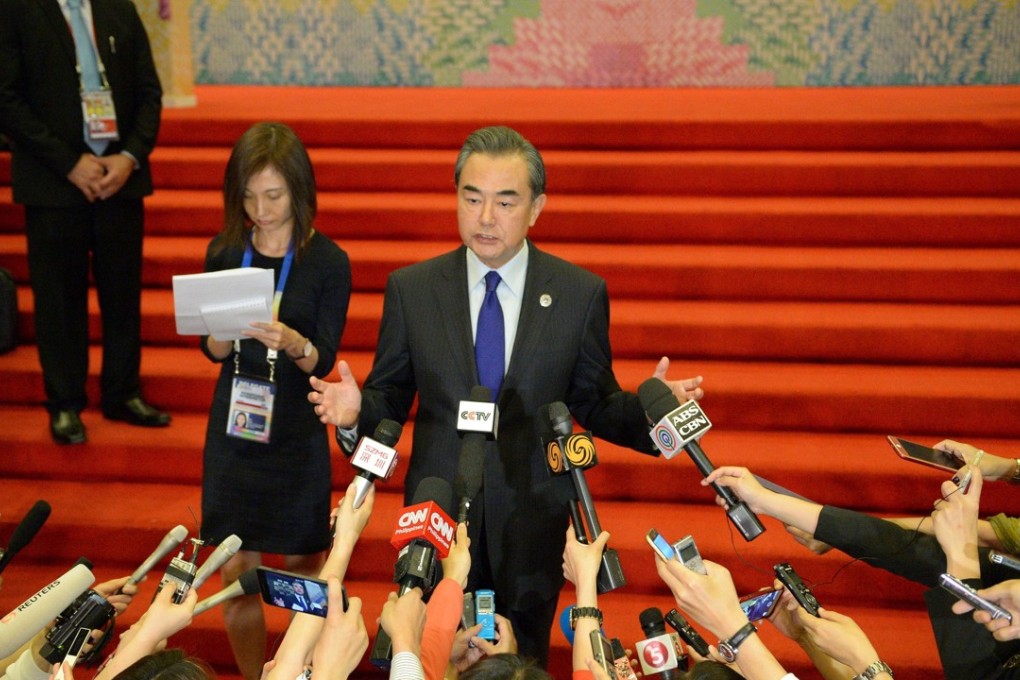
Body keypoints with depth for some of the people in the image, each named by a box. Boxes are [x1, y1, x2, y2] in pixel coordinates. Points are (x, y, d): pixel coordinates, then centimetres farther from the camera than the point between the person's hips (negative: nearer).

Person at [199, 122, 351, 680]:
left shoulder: (328, 263, -8)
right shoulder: (224, 253, 1)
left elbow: (324, 361, -8)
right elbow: (213, 351, 5)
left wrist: (291, 342, -30)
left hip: (296, 435, -2)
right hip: (233, 427, 2)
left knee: (301, 567, 7)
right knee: (236, 574, 4)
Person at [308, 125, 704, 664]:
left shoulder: (581, 293, -4)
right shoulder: (410, 288, -2)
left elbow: (594, 403, 1)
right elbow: (391, 396, 2)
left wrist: (650, 409, -18)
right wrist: (356, 412, -20)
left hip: (532, 526, 0)